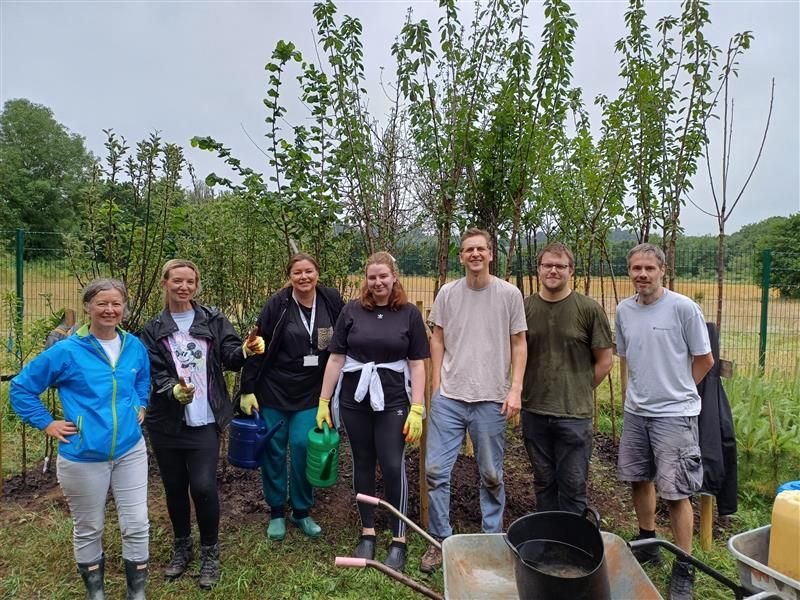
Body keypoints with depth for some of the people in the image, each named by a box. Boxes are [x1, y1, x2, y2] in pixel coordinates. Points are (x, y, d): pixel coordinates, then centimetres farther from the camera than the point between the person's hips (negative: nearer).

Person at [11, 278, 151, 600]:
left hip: (130, 451, 3)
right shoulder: (66, 351, -13)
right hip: (83, 457, -3)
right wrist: (47, 423, -7)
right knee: (88, 528, 15)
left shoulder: (134, 346, 0)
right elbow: (21, 388, -3)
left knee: (137, 525, 7)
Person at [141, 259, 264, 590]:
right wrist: (175, 390, -25)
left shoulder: (213, 319, 2)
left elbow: (230, 356, -7)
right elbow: (156, 374, -4)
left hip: (205, 421, -2)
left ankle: (210, 552, 14)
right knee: (174, 487, 13)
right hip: (167, 422, 2)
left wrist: (246, 350, -29)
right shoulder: (153, 330, 3)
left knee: (203, 486, -9)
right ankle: (182, 547, 37)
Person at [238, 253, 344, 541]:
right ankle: (276, 513, 26)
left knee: (303, 446, -3)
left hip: (311, 392, 1)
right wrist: (247, 389, -8)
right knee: (273, 450, 6)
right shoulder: (277, 305, -10)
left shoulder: (332, 301, -4)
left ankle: (302, 512, 19)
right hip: (273, 389, -1)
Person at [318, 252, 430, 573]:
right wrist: (323, 402, 2)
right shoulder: (351, 311, 1)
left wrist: (417, 409, -7)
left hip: (393, 401, -1)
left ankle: (399, 540, 15)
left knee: (393, 466, -1)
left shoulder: (409, 314, -1)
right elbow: (336, 359, 3)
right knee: (362, 464, 11)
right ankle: (367, 533, 28)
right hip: (354, 400, 2)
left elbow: (417, 364, -1)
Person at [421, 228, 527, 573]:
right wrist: (436, 386, 6)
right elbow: (438, 340, 9)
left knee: (491, 476, 11)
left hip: (491, 400, -1)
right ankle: (440, 541, 20)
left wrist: (515, 389, -5)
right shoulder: (447, 293, 3)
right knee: (435, 470, 3)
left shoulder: (509, 294, -1)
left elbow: (519, 344, 3)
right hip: (448, 398, 2)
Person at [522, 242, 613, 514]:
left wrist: (578, 392, 2)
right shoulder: (524, 307, 3)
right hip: (534, 412, 3)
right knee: (543, 483, 17)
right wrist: (525, 390, 7)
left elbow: (604, 362, 2)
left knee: (573, 486, 6)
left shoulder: (589, 309, -4)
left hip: (574, 415, -3)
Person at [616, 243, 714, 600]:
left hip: (674, 414, -5)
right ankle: (647, 544, 37)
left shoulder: (683, 308, -12)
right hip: (635, 412, 6)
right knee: (638, 479, 17)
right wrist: (635, 393, 10)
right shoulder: (624, 310, 3)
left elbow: (704, 360, -4)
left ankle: (684, 569, 16)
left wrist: (676, 391, 2)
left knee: (675, 492, -1)